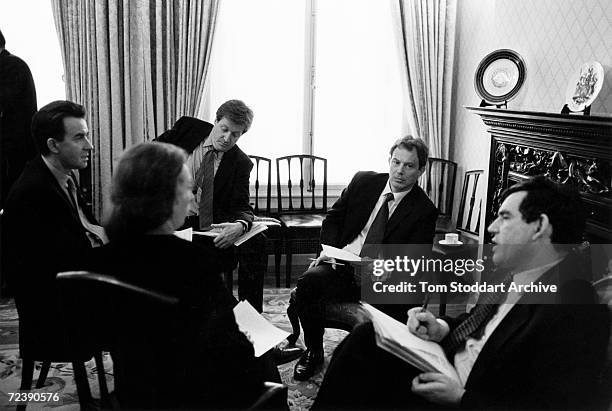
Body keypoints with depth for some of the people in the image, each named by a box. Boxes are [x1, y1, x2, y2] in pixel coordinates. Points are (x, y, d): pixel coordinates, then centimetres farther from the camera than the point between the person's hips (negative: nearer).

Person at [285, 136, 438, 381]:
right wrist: (331, 250, -3)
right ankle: (313, 351, -3)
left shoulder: (424, 211, -1)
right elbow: (333, 218, 15)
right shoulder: (363, 182, 8)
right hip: (341, 264, 3)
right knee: (308, 281, -27)